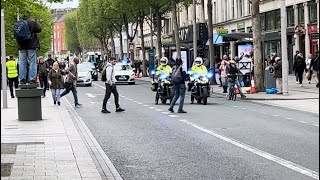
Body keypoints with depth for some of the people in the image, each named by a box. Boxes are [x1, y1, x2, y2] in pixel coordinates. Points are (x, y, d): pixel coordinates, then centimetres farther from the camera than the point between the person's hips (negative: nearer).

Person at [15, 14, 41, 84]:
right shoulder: (32, 22, -3)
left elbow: (15, 34, 10)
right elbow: (39, 29, -1)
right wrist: (37, 23, 15)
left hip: (22, 47, 3)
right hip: (31, 45, -3)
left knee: (22, 63, 6)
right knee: (32, 62, 0)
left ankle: (22, 79, 3)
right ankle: (32, 79, -6)